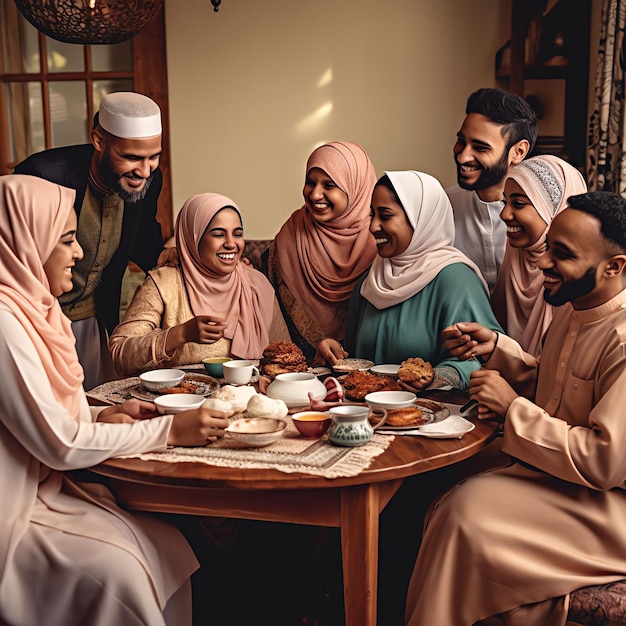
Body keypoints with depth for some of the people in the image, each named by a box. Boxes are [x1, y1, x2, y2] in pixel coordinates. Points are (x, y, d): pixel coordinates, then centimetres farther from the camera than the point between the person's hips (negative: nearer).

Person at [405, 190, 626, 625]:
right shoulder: (573, 309, 4)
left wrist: (513, 406, -21)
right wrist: (495, 348, 3)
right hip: (555, 474, 8)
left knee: (470, 512, -21)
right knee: (447, 504, -9)